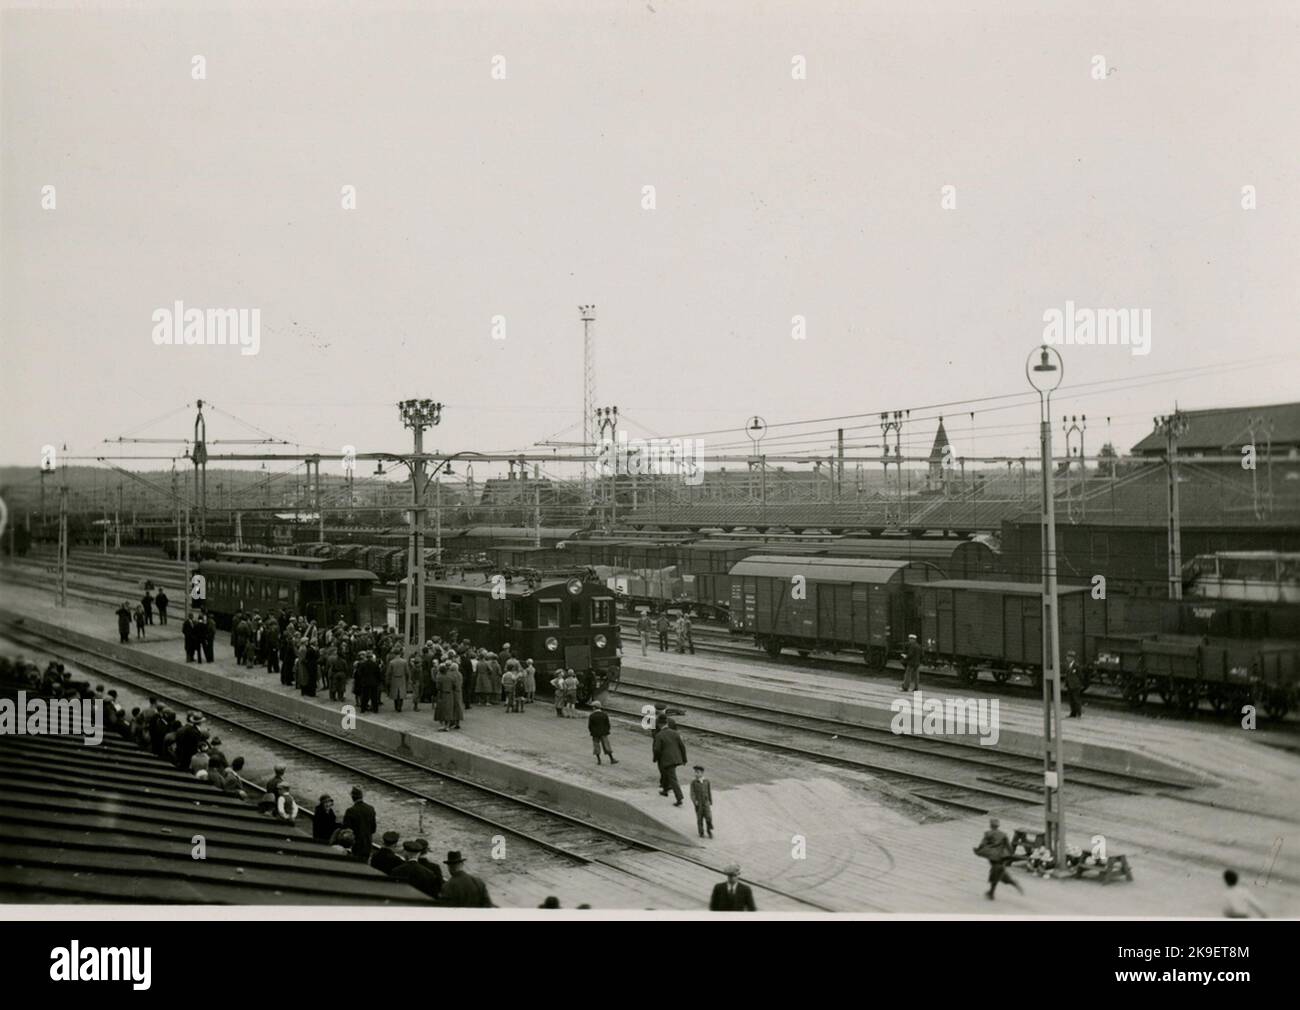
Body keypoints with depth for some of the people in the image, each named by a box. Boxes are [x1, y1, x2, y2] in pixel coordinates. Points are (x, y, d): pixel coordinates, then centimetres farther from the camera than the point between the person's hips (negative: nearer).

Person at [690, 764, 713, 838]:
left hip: (706, 803, 1)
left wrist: (711, 802, 9)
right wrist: (694, 801, -21)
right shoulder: (693, 782, -5)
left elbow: (709, 792, 7)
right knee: (700, 818, 6)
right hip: (698, 804, -1)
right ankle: (701, 833, 18)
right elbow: (692, 793, -7)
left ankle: (710, 831, 10)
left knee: (708, 817, -6)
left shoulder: (706, 781, 0)